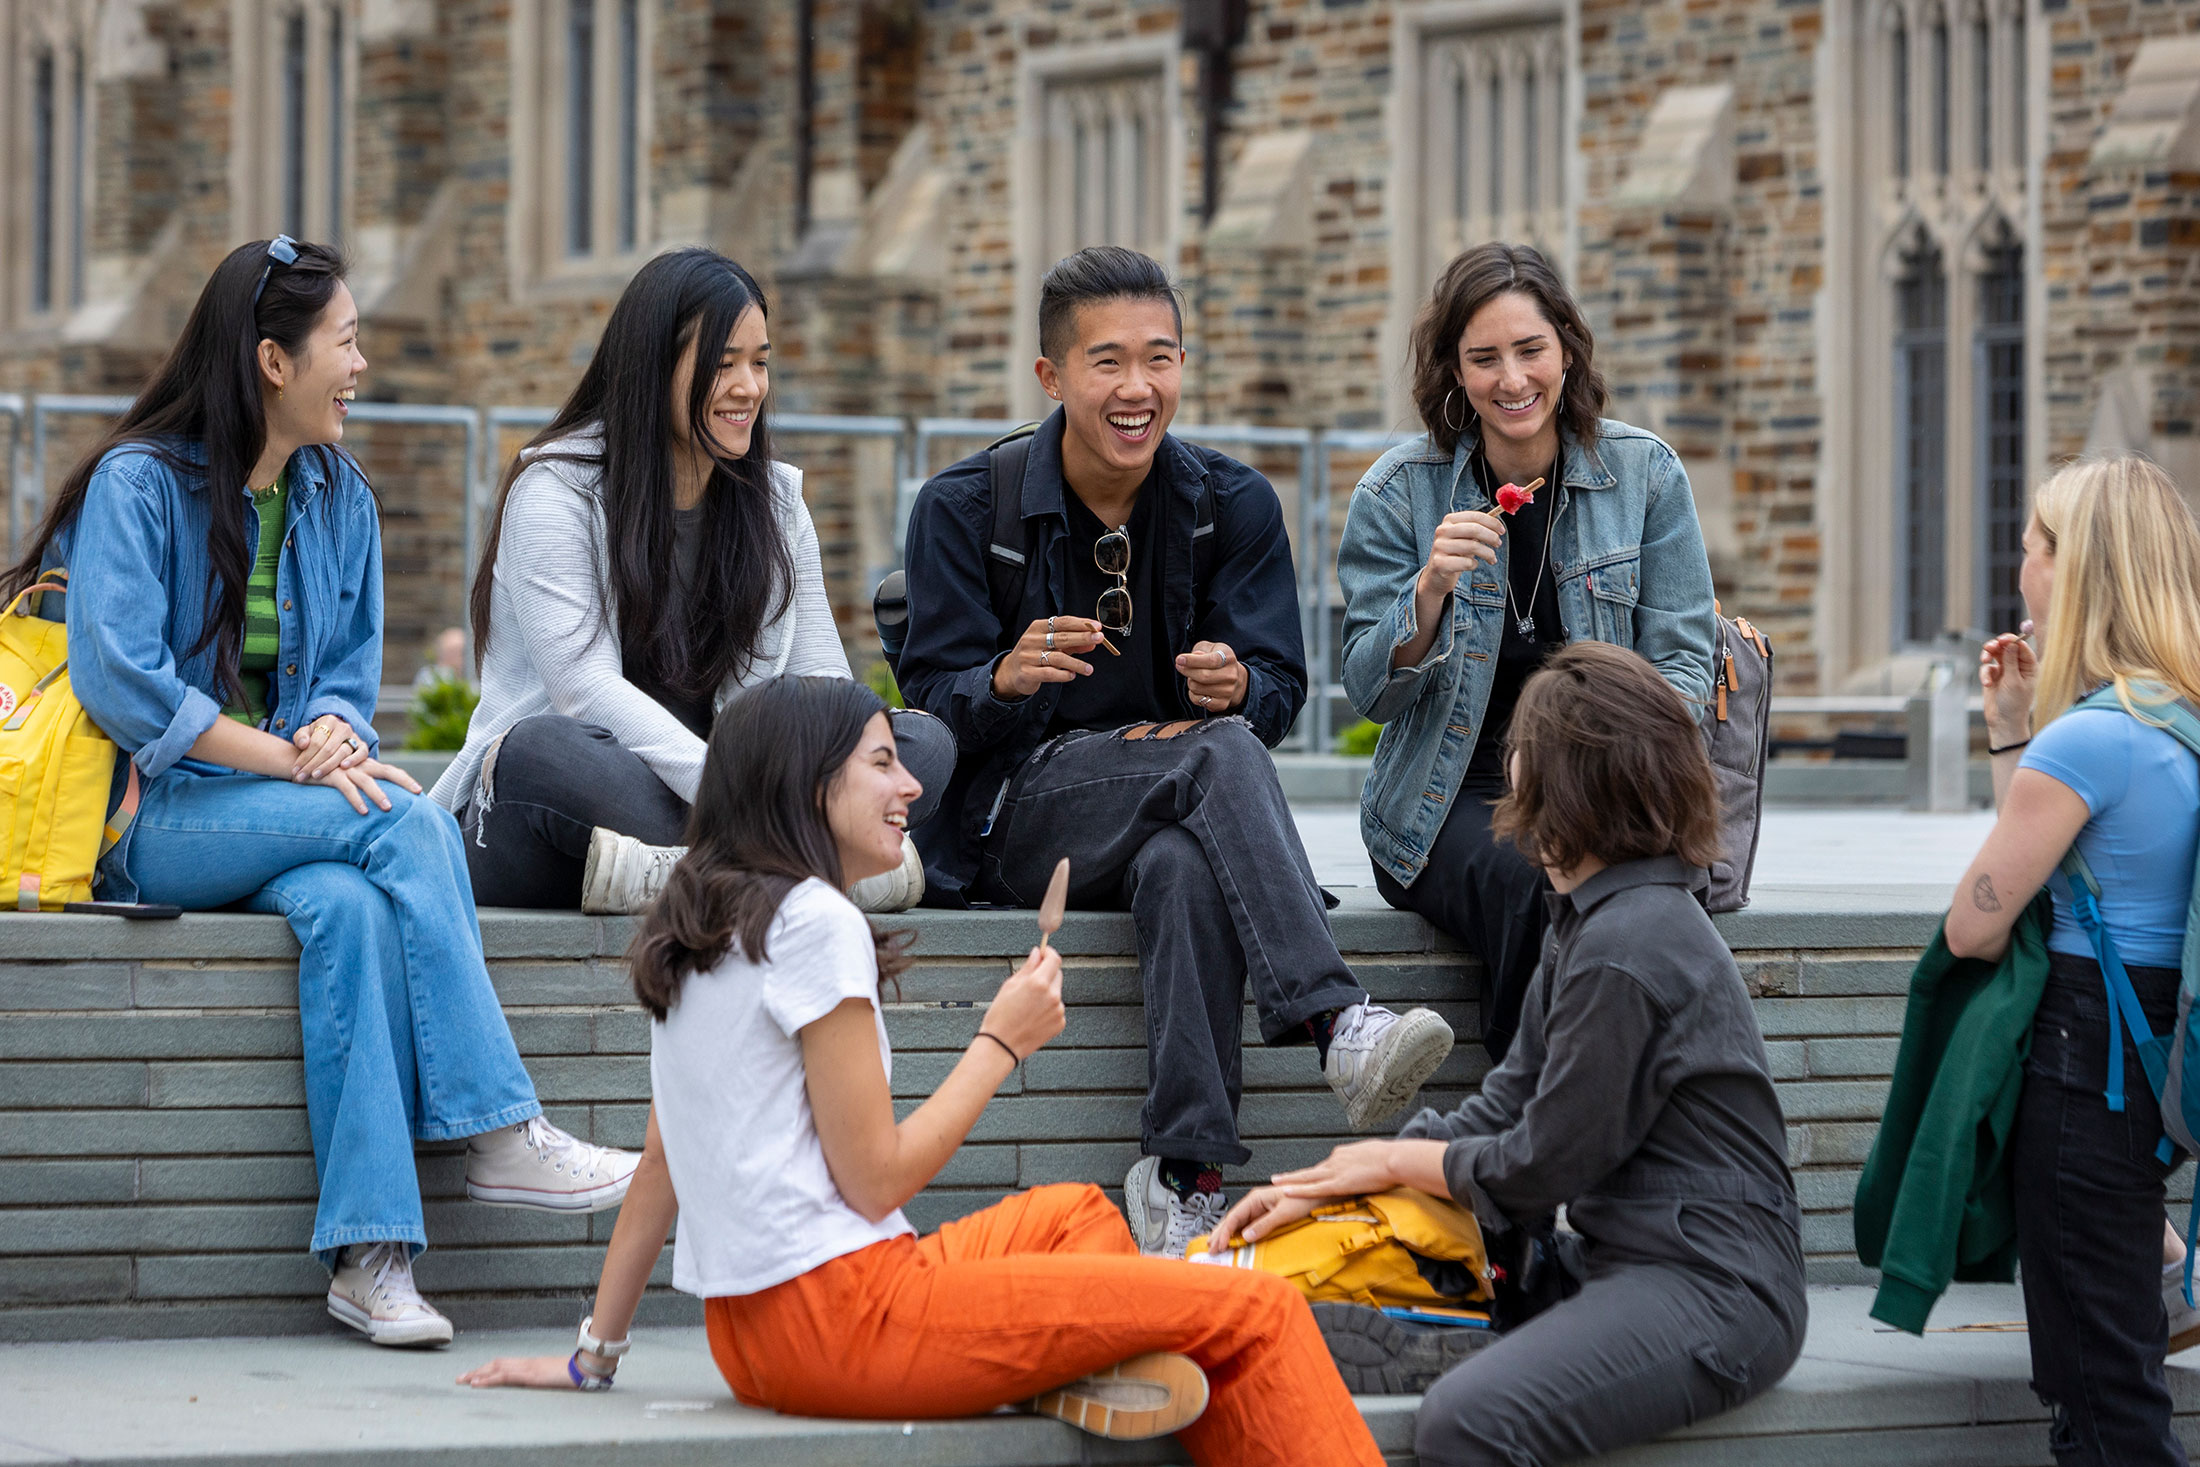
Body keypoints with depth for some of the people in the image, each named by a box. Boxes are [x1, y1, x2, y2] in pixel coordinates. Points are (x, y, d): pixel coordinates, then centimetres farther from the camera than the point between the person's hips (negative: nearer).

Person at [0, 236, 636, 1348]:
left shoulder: (339, 501, 14)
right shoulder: (139, 483, -6)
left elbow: (351, 672, 14)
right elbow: (118, 681, -16)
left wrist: (334, 729, -12)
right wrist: (293, 760, -20)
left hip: (286, 826, 5)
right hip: (153, 820, -5)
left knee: (352, 908, -32)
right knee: (405, 822, -29)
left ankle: (368, 1252, -39)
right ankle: (499, 1135, -27)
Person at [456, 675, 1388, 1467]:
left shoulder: (696, 930, 17)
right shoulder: (814, 921, -10)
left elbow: (659, 1170, 20)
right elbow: (876, 1179, -11)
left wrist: (594, 1354, 25)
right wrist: (1002, 1041, -1)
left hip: (753, 1328, 10)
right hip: (835, 1315, -10)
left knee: (1076, 1213, 29)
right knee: (1258, 1313, -9)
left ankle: (1103, 1369, 4)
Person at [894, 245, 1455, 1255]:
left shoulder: (1233, 506, 6)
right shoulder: (964, 509, -1)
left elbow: (1277, 691, 1)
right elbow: (933, 704, -5)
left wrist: (1236, 688, -25)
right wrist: (1007, 680, -28)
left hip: (1178, 820, 2)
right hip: (1021, 815, -2)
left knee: (1187, 870, -38)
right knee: (1221, 752, -33)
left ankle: (1182, 1174, -42)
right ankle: (1338, 1026, -46)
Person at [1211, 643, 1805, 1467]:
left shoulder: (1625, 951, -18)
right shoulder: (1591, 920, 15)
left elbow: (1543, 1166, -13)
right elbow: (1507, 1108, 16)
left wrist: (1395, 1161, 5)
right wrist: (1317, 1188, 9)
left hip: (1711, 1291, -11)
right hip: (1620, 1260, 11)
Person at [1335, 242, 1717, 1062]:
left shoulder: (1644, 474, 4)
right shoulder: (1399, 493, 0)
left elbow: (1683, 662, 4)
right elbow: (1370, 693, -2)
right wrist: (1431, 589, -21)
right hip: (1452, 800, -1)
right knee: (1528, 885, -34)